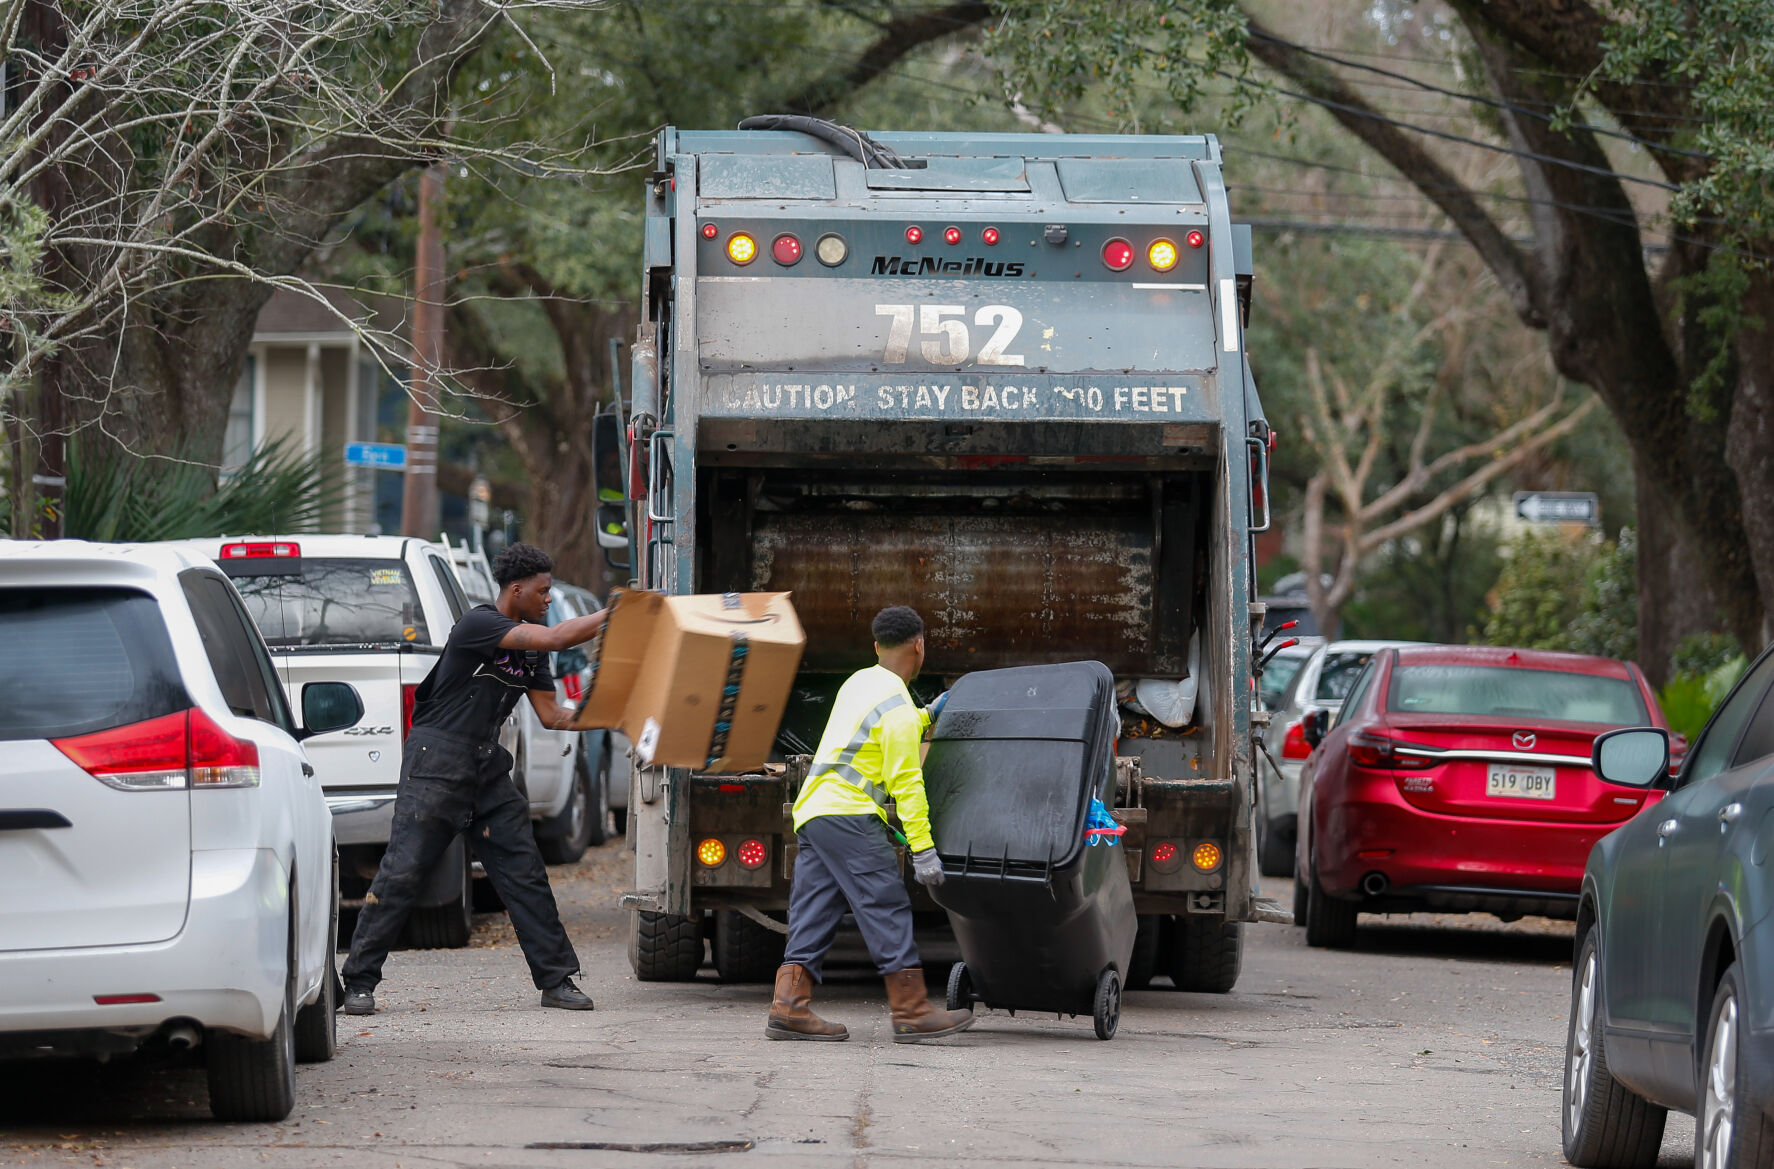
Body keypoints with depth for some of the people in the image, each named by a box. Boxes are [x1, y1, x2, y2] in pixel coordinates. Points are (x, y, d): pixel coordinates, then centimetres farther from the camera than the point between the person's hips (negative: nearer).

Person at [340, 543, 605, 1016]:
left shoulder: (529, 652, 13)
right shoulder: (478, 624, -14)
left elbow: (551, 714, 11)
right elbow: (554, 638, -23)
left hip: (488, 767, 8)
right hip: (437, 762, -8)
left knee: (524, 872, 3)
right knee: (401, 871, -8)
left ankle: (556, 981, 8)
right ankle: (359, 981, -2)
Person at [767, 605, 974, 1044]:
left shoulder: (859, 683, 18)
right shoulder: (897, 705, -10)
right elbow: (905, 781, -14)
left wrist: (928, 716, 46)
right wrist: (922, 847, -15)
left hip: (811, 811, 9)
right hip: (848, 814, -9)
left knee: (813, 915, 6)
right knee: (887, 908, -7)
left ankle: (789, 1006, -3)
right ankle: (911, 1011, -9)